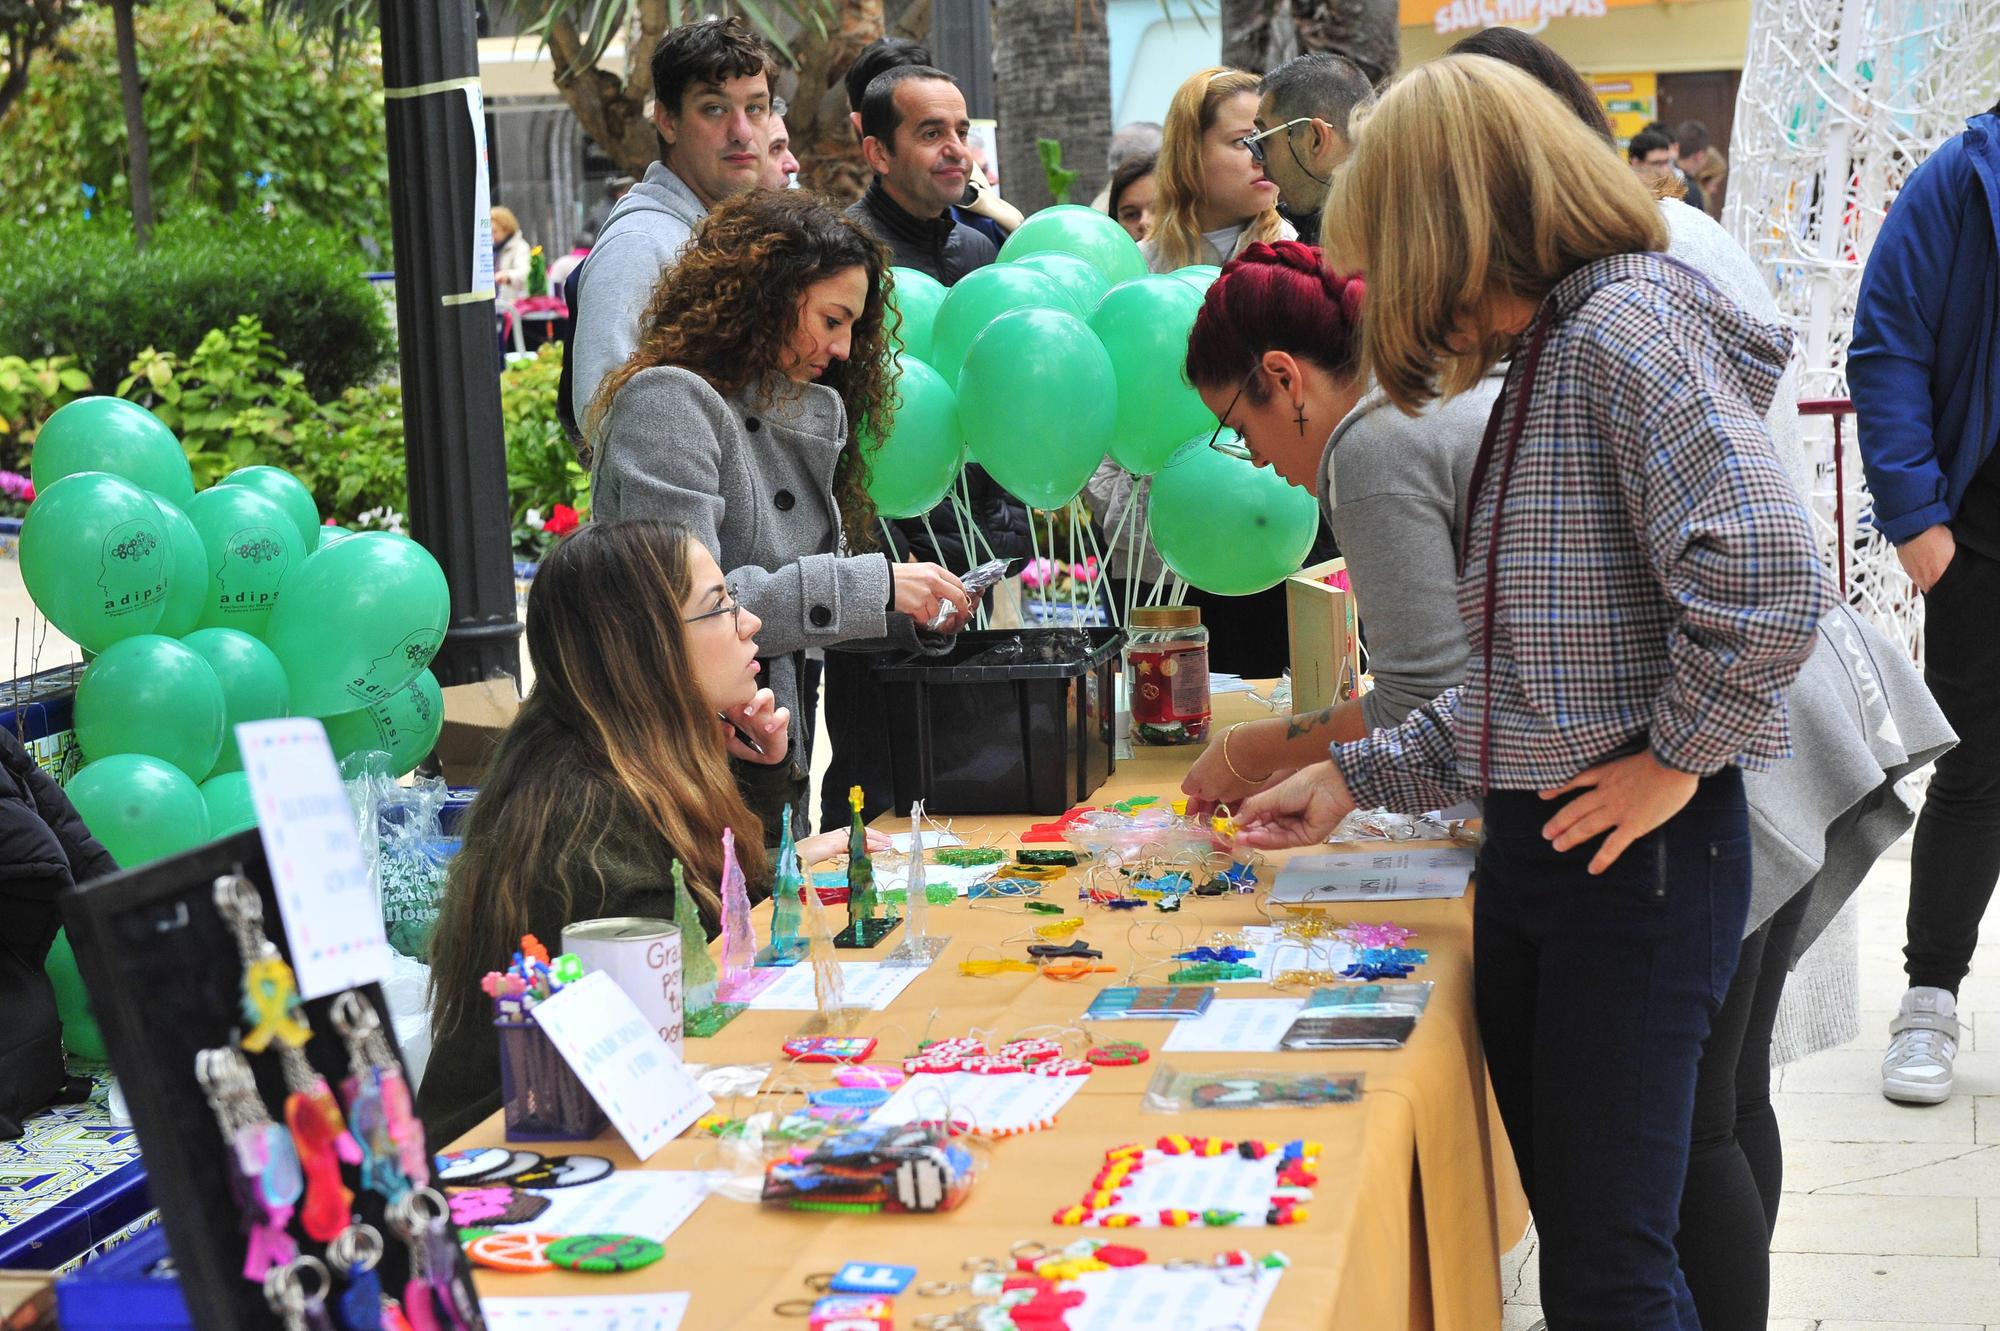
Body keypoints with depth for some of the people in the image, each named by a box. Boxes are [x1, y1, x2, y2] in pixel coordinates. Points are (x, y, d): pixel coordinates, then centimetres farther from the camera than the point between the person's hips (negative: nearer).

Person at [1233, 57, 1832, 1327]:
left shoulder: (1630, 321, -14)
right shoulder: (1547, 355, 17)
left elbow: (1768, 578, -28)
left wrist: (1676, 757, -16)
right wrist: (1357, 778, 17)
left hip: (1636, 854, -9)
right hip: (1530, 845, 10)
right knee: (1568, 1229, 14)